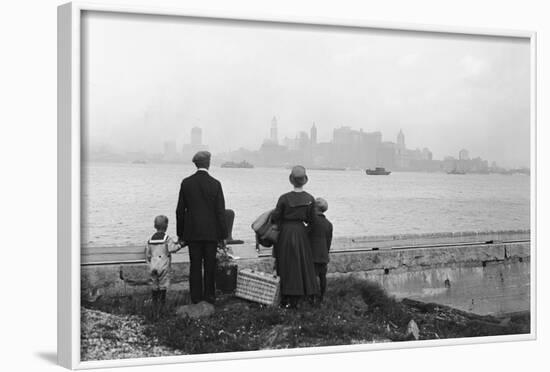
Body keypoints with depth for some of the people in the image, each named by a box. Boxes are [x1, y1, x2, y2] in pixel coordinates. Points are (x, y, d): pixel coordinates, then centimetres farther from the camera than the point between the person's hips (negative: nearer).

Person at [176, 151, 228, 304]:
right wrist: (222, 236, 0)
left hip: (192, 232, 1)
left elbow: (180, 210, 2)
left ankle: (196, 297, 9)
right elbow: (220, 212, -6)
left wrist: (180, 234, 9)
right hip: (211, 232, -1)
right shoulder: (215, 184, -7)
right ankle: (209, 296, 10)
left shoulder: (186, 183, -2)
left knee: (195, 266, 7)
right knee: (210, 265, 7)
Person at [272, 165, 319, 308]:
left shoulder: (284, 198, -14)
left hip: (285, 232, -2)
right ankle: (294, 301, 11)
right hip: (301, 232, 2)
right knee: (300, 264, 10)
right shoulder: (310, 199, -7)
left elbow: (275, 217, -9)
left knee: (285, 265, 9)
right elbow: (311, 220, -1)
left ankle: (285, 299, 13)